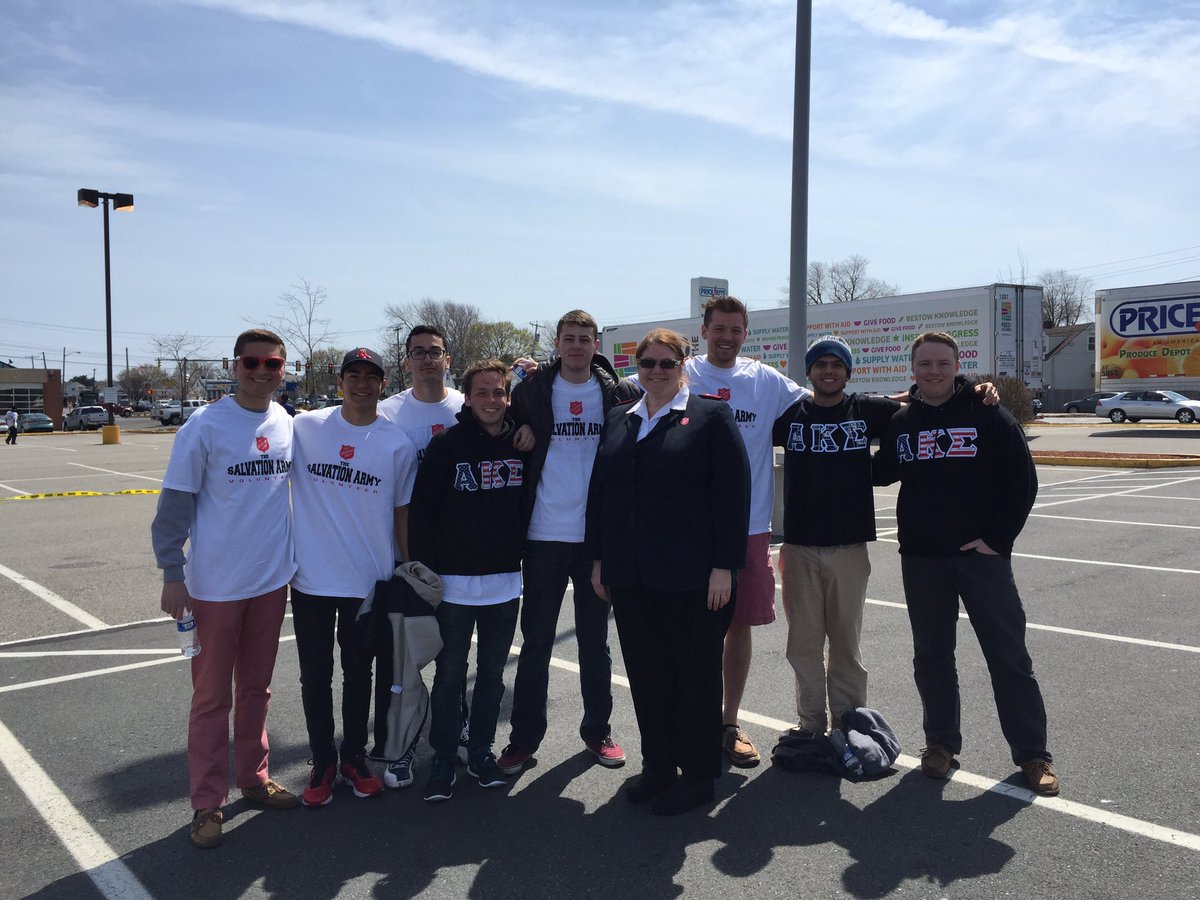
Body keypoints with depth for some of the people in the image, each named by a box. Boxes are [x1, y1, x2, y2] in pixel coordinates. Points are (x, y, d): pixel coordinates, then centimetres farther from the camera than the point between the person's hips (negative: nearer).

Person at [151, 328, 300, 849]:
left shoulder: (288, 425, 3)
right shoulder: (205, 425, -11)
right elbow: (175, 503, -9)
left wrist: (294, 558, 15)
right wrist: (172, 573, -11)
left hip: (272, 580, 4)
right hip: (215, 585, -4)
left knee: (256, 688, 17)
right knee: (212, 696, 6)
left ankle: (253, 777, 33)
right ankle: (207, 801, 20)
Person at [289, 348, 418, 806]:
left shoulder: (398, 444, -3)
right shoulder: (305, 427, -4)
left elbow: (403, 514, 4)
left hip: (369, 580, 0)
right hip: (311, 577, 0)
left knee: (359, 674, 15)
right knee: (315, 677, 10)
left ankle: (355, 759, 31)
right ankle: (323, 763, 27)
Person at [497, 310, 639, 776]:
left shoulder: (618, 393, 2)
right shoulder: (531, 390, 1)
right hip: (544, 533, -1)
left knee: (595, 639, 13)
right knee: (536, 640, 7)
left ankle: (597, 730, 28)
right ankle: (524, 737, 20)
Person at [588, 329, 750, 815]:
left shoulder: (712, 416, -2)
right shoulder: (617, 421, 14)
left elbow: (732, 493, -8)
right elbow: (599, 491, 16)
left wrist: (724, 565, -13)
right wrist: (599, 558, 10)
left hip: (693, 576, -5)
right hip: (630, 576, 5)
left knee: (696, 673, 7)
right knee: (645, 674, 11)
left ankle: (698, 774, 20)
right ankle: (658, 765, 27)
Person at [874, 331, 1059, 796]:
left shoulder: (987, 415, -3)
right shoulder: (900, 422, 7)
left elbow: (1023, 481, -3)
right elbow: (881, 473, 20)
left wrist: (997, 538, -8)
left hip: (982, 556, -3)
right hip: (920, 560, 3)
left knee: (1009, 656, 2)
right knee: (931, 656, 11)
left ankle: (1032, 753, 14)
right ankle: (941, 741, 25)